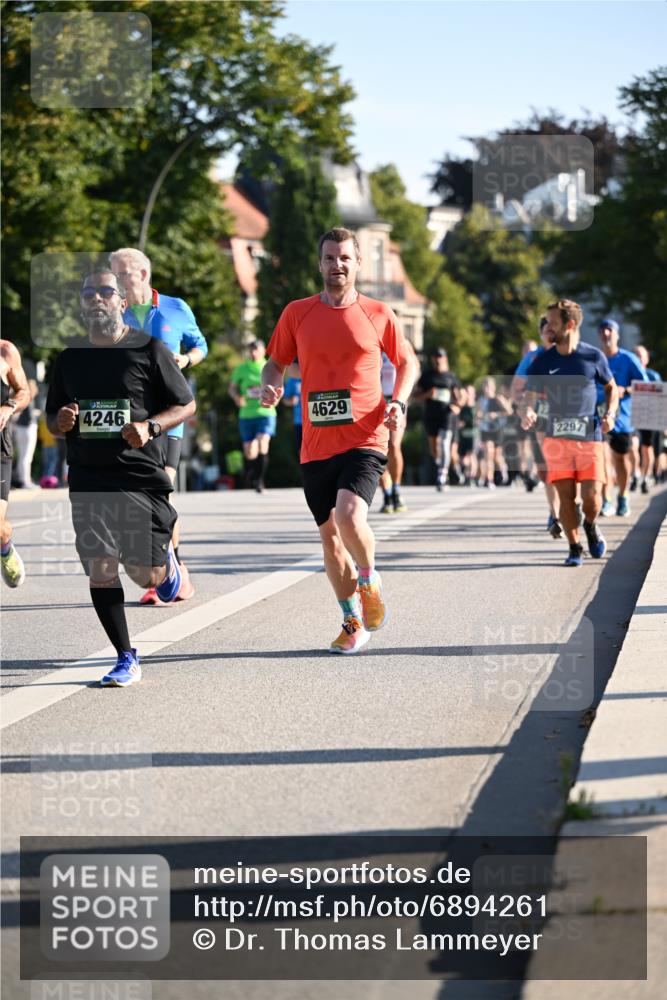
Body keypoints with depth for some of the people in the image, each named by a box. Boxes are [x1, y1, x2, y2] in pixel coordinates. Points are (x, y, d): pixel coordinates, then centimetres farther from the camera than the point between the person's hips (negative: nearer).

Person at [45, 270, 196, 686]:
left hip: (142, 475, -3)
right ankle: (126, 659, 8)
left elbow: (187, 405, 2)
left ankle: (166, 560, 34)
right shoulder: (70, 358, 12)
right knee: (100, 570, -4)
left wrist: (150, 426, -15)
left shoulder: (149, 349, -1)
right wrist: (60, 422, -3)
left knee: (147, 574, -4)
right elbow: (53, 418, 21)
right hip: (89, 479, 3)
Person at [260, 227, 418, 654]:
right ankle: (354, 622, 24)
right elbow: (276, 362, 17)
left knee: (349, 515, -25)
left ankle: (369, 582, 5)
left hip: (364, 439, -3)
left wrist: (399, 402, -3)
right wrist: (271, 386, -6)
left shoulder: (378, 314, 3)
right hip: (316, 444, 3)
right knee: (330, 535, 8)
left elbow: (408, 363, 14)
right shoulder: (297, 313, 6)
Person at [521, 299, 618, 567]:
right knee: (566, 496, -3)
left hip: (590, 437, -1)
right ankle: (574, 548, 13)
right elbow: (529, 396, 0)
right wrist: (527, 412, -23)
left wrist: (610, 413, -4)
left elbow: (611, 387, 14)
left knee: (591, 496, -9)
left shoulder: (594, 357, 0)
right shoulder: (542, 361, 1)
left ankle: (590, 527, 24)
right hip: (556, 438, 1)